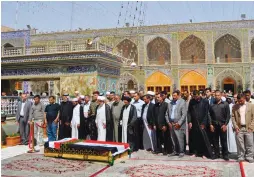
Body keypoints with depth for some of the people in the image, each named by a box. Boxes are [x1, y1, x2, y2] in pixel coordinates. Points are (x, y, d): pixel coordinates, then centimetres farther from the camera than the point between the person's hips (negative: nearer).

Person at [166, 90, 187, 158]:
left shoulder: (183, 102, -5)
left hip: (178, 125, -5)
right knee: (173, 139, 10)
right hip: (171, 124, 5)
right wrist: (168, 122, 3)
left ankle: (181, 152, 10)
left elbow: (184, 114, -10)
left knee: (180, 139, -3)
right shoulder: (170, 103, 12)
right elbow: (167, 114, 15)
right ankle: (175, 151, 23)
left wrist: (179, 123, -14)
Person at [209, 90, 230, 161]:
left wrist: (225, 124, -8)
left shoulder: (225, 104, 3)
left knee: (224, 141, 3)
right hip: (214, 125, 2)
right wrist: (210, 124, -2)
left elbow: (228, 115, -1)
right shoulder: (212, 105, 8)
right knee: (215, 141, 7)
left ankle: (225, 155, 13)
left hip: (222, 125, -2)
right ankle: (216, 154, 17)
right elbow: (209, 115, 6)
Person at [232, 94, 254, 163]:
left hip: (248, 128, -1)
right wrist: (235, 127, -4)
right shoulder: (235, 107, 5)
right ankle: (240, 157, 13)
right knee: (240, 144, 4)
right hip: (239, 128, 1)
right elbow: (233, 117, 5)